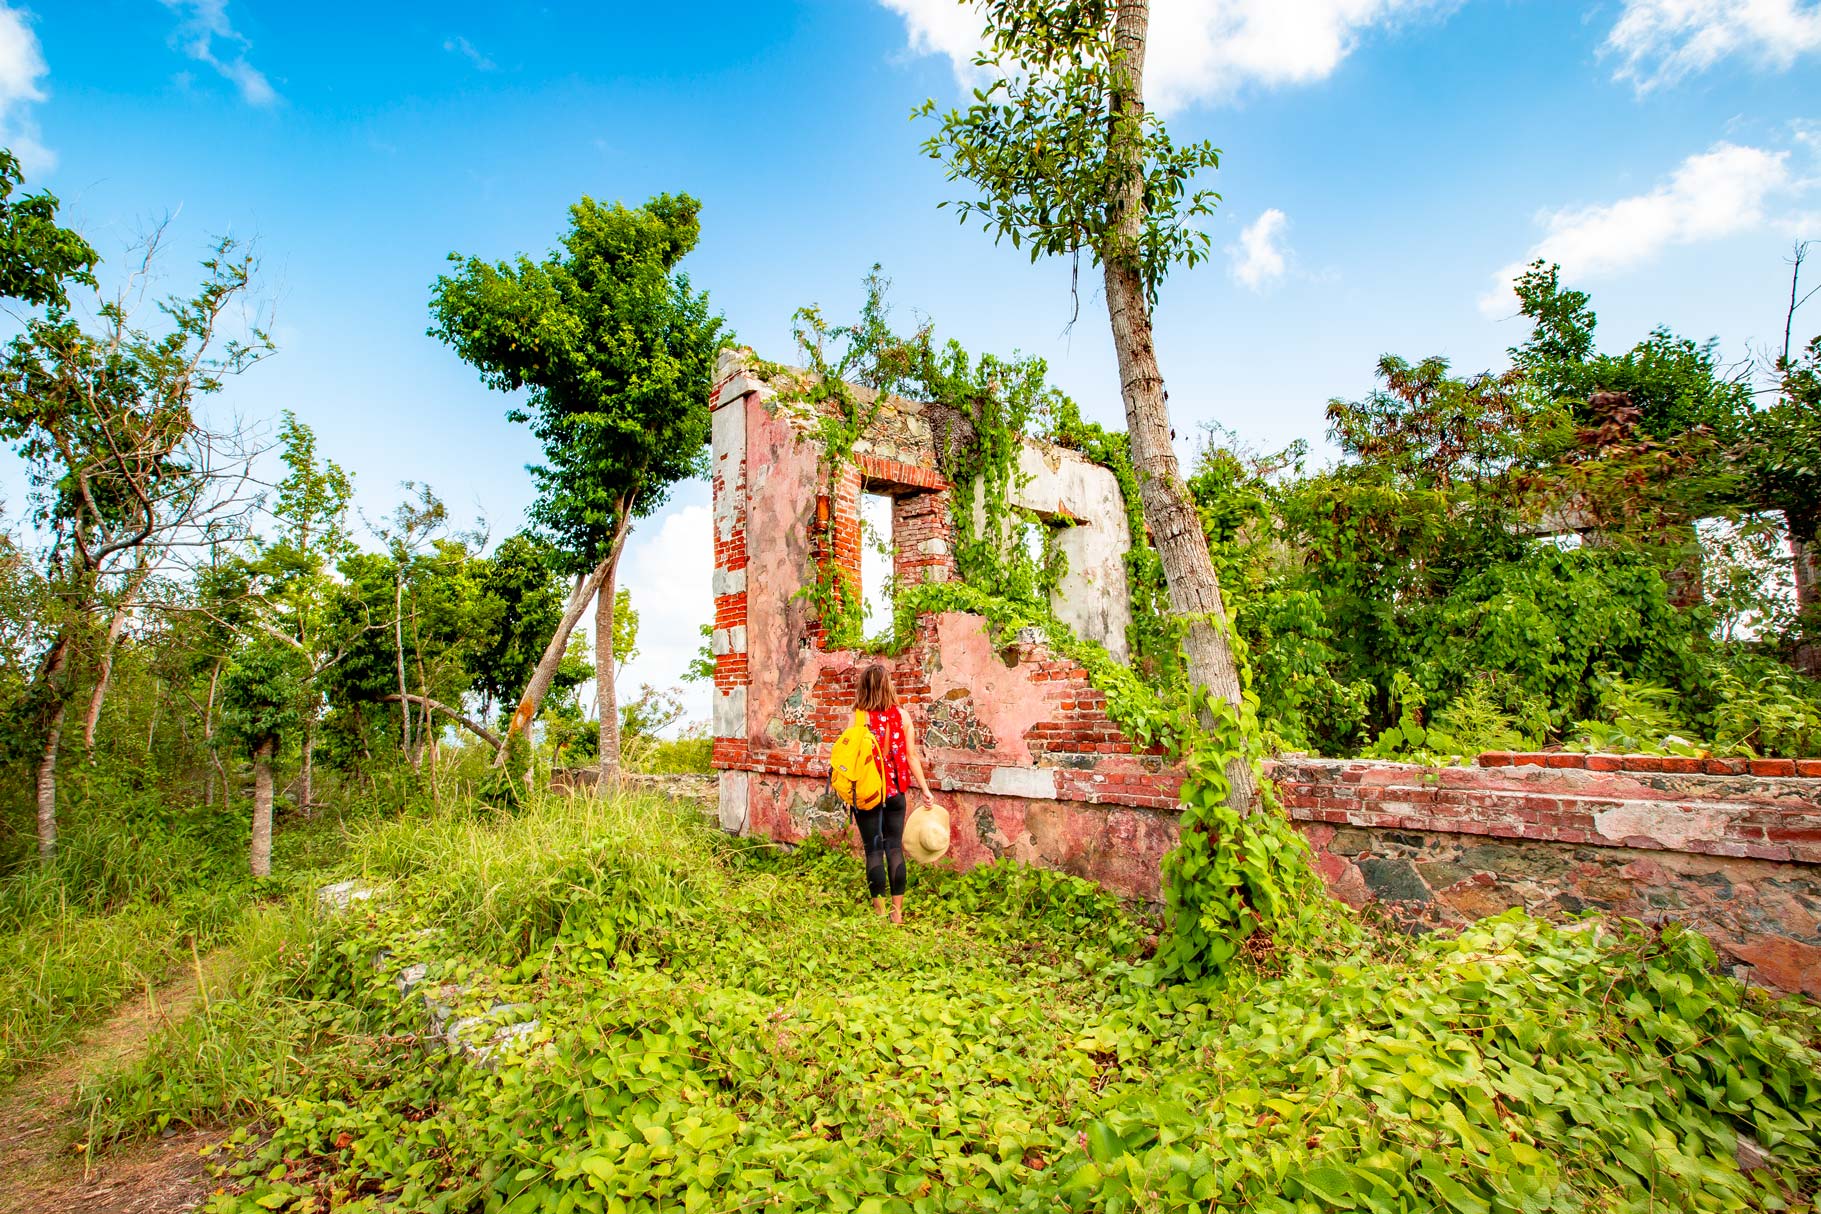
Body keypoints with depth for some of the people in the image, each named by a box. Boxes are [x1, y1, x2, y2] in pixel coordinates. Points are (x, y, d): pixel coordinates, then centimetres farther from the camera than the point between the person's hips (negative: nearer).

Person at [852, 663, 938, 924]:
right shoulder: (902, 715, -2)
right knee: (894, 847, 10)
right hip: (896, 790, 3)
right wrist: (925, 788, 5)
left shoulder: (859, 717, -11)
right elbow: (911, 756, -1)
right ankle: (897, 912, 15)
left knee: (873, 849, 7)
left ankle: (880, 911, 13)